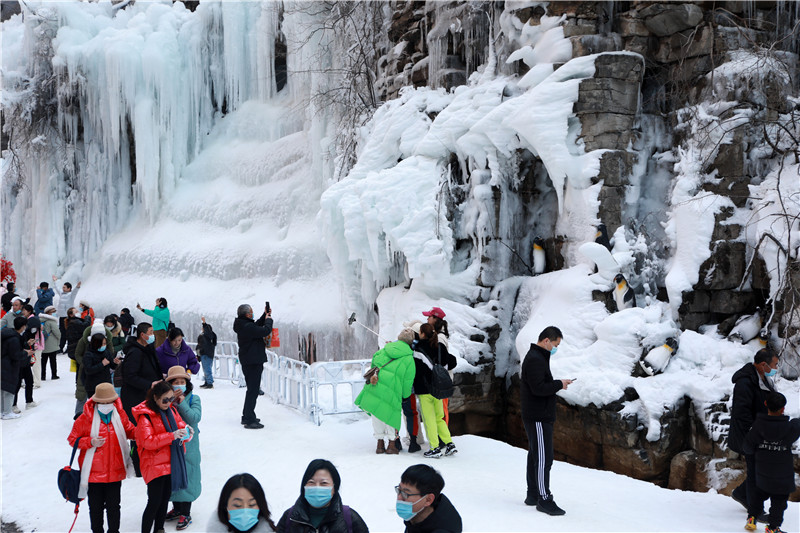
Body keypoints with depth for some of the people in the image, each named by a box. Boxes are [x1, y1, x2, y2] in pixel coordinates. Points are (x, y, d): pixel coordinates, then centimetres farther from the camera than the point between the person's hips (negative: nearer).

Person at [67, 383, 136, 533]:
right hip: (94, 472, -2)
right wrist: (90, 442, -20)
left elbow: (130, 430, 14)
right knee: (96, 507, 12)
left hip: (115, 471, 2)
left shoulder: (119, 414, -1)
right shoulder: (86, 418, -11)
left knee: (114, 506, 13)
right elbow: (73, 439, -4)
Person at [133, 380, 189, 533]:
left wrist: (184, 431, -10)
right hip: (154, 465, -7)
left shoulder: (171, 410, 8)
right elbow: (148, 442, -21)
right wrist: (172, 436, -30)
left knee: (165, 499, 16)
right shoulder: (146, 416, -15)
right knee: (154, 502, -7)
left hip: (171, 463, 7)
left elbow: (179, 423, 15)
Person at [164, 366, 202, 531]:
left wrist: (182, 402, -18)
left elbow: (194, 418, -18)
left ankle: (185, 514, 11)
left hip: (187, 445, -3)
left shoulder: (193, 399, -4)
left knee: (185, 477, -1)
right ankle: (177, 508, 32)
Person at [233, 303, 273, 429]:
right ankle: (249, 420, -7)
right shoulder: (247, 327, -21)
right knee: (253, 390, -8)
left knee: (252, 389, 20)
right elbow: (265, 331, -24)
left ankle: (247, 416, 29)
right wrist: (269, 320, -6)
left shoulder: (244, 325, 11)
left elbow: (257, 326, 28)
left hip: (249, 362, 11)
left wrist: (265, 315, 19)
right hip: (253, 362, -11)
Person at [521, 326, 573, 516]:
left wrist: (556, 384, 8)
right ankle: (544, 499, -4)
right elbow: (539, 388, -24)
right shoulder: (535, 360, -18)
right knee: (543, 458, -8)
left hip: (536, 416, 11)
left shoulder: (536, 357, 17)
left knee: (535, 456, 15)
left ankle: (533, 495, 23)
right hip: (539, 418, -11)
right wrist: (559, 384, -12)